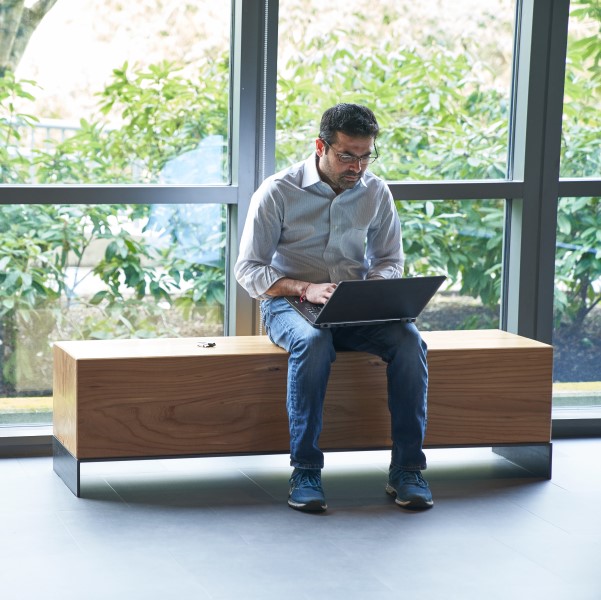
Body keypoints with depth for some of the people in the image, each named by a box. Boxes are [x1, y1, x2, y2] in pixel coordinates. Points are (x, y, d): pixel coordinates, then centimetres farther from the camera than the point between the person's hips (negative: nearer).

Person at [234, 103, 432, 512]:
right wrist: (305, 289, -24)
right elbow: (249, 269, -7)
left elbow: (391, 260, 13)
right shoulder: (278, 192, -6)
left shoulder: (376, 192, 5)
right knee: (313, 342, -39)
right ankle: (305, 470, -31)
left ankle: (407, 468, -22)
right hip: (289, 303, -3)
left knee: (409, 339, -28)